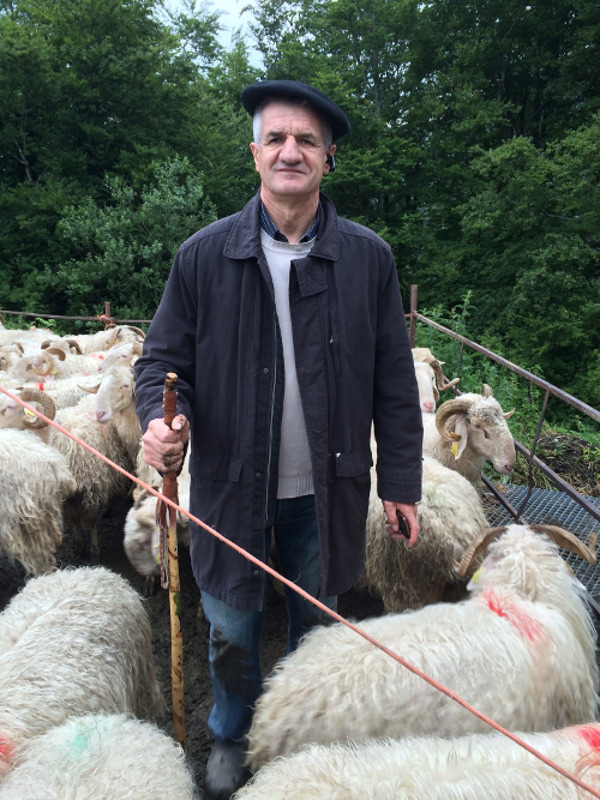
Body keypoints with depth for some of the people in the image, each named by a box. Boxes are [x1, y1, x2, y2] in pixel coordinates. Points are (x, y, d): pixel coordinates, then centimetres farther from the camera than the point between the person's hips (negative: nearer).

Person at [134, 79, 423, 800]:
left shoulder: (368, 258, -3)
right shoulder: (204, 254, -4)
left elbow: (394, 381, -1)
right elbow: (162, 356, 1)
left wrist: (400, 481, -1)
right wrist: (162, 419, -21)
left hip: (325, 492, 1)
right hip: (233, 488, 0)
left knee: (317, 625, 21)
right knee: (232, 629, 18)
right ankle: (231, 737, 49)